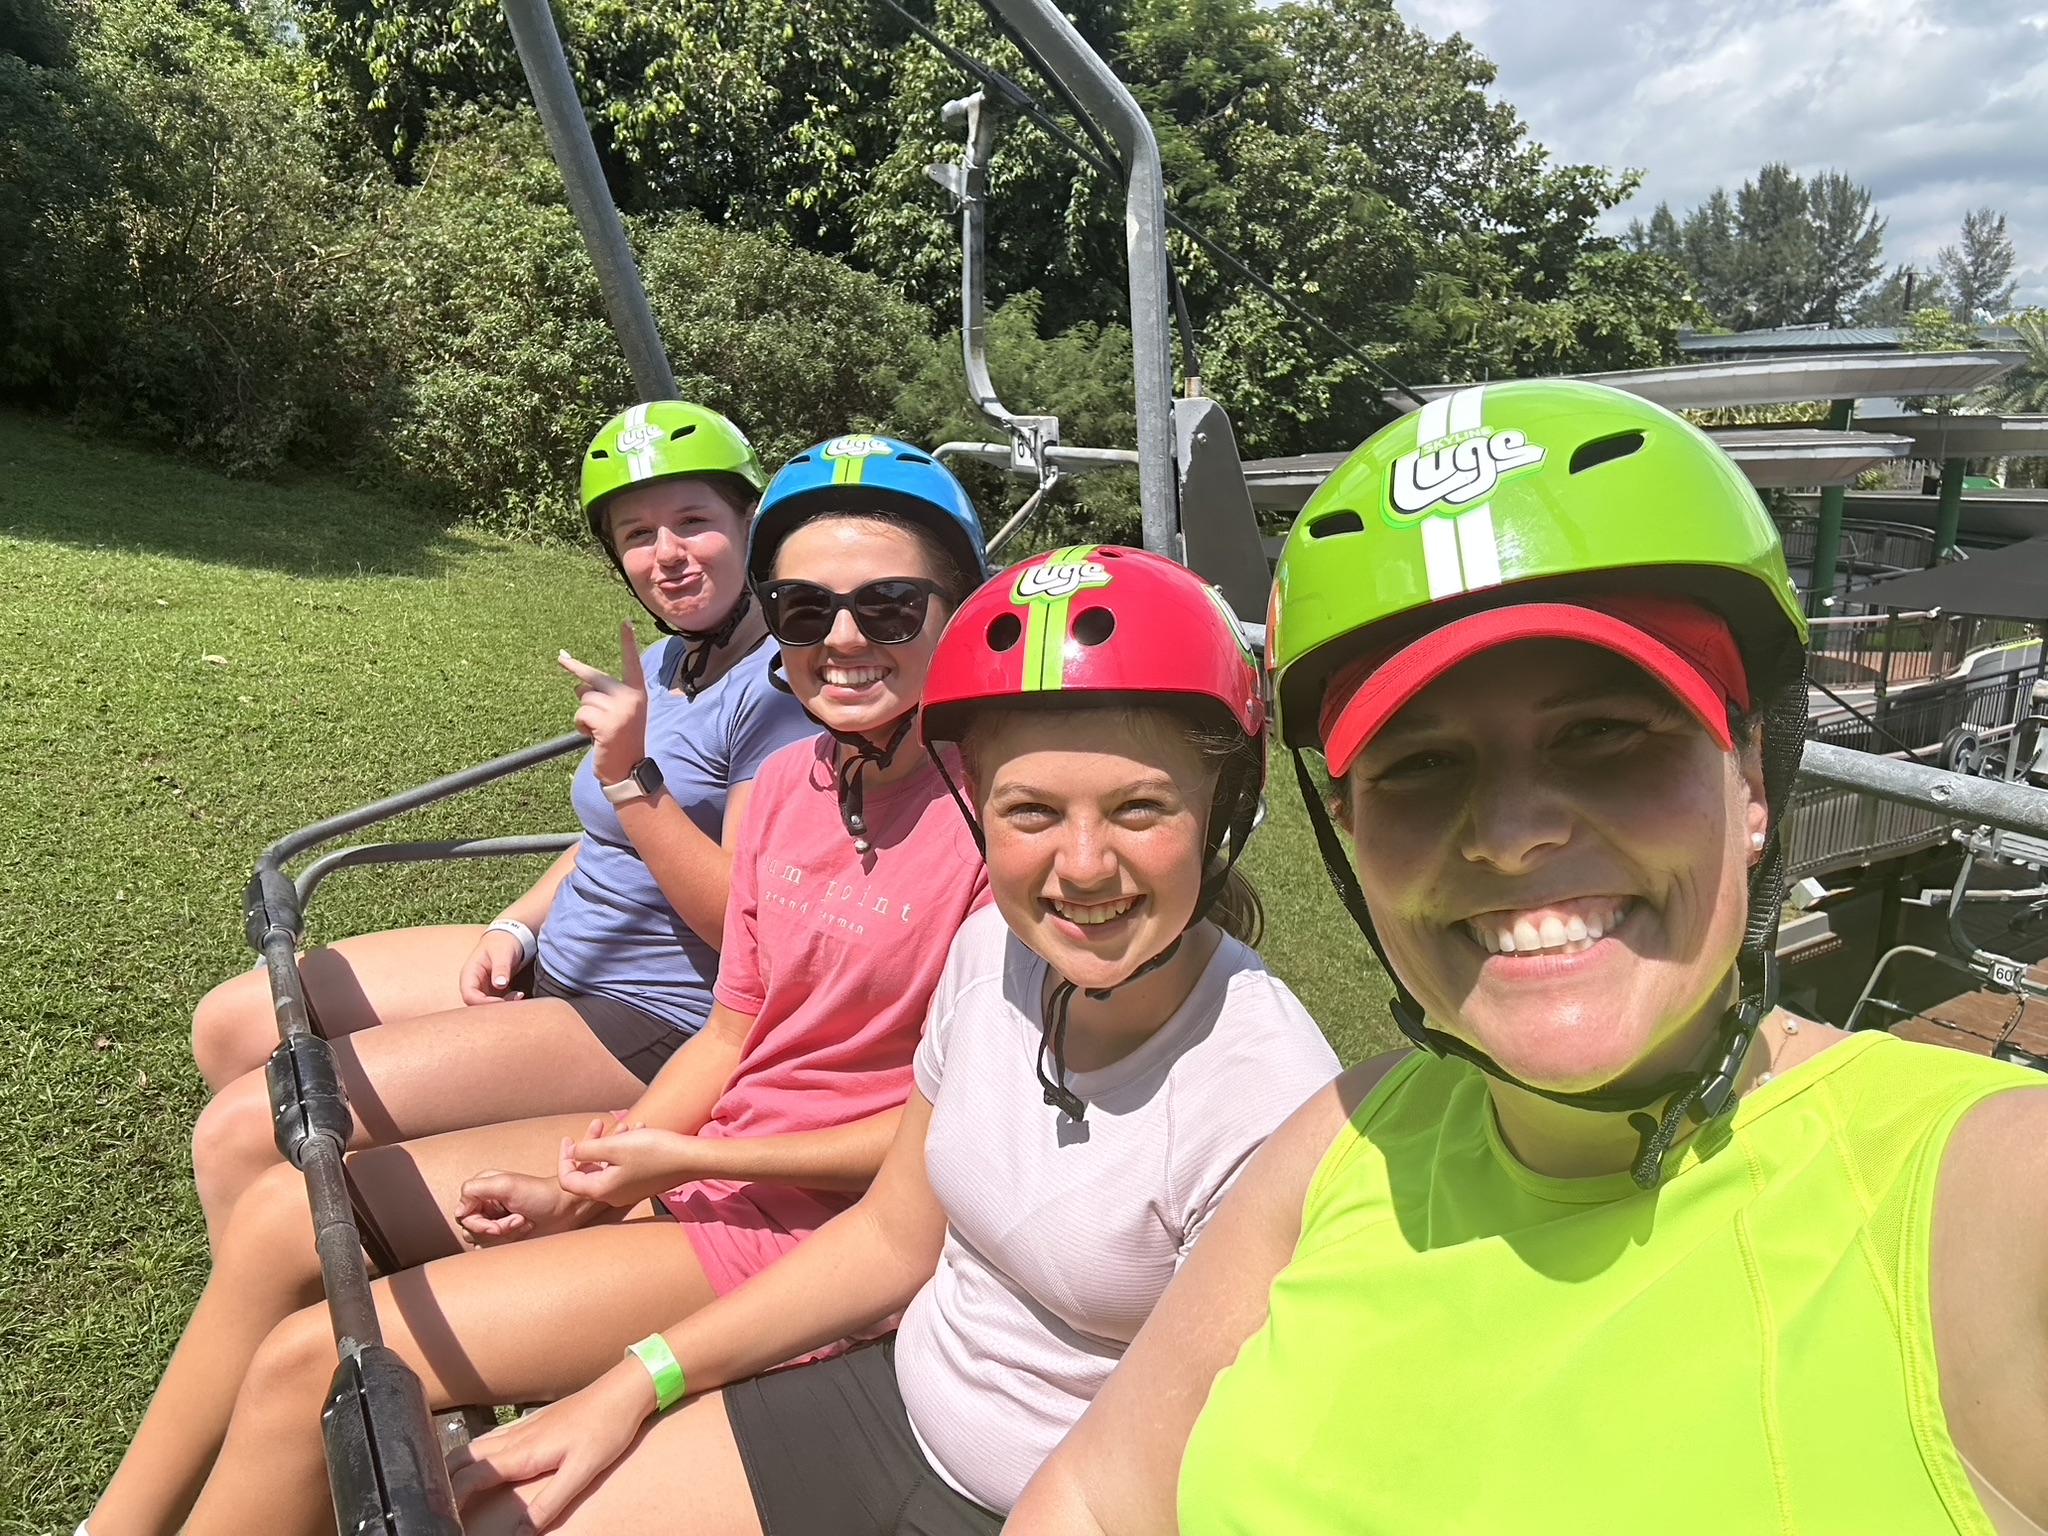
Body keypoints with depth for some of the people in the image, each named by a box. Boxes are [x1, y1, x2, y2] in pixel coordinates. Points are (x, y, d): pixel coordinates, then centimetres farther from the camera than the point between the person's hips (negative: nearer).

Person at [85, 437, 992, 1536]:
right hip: (693, 1145, 7)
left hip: (810, 1218, -7)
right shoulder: (790, 782, 3)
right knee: (282, 1219, 4)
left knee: (310, 1365, -11)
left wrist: (683, 1161, -15)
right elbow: (732, 1034, 8)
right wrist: (577, 1184, -4)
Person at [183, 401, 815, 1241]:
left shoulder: (779, 687, -18)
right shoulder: (665, 663, 10)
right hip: (552, 965, 10)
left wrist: (629, 774, -28)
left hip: (655, 1021, -10)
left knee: (242, 1133, -16)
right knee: (231, 1026, 11)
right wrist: (517, 927, 3)